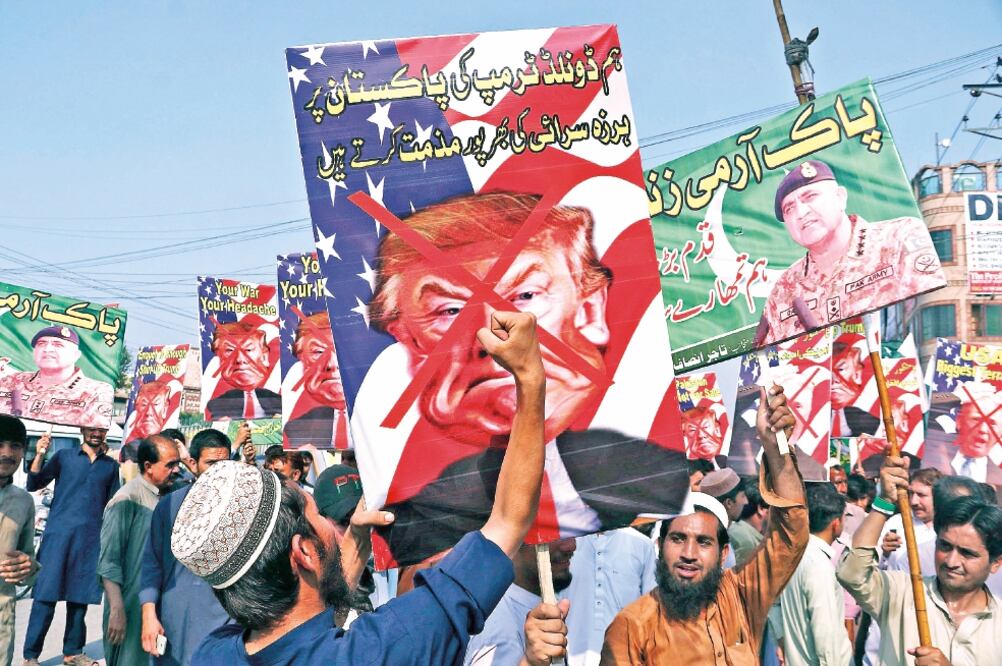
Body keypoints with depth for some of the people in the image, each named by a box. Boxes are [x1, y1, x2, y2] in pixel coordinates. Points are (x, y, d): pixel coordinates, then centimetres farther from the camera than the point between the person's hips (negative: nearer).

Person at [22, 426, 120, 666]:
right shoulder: (64, 457, 5)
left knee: (80, 596, 8)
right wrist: (39, 456, -15)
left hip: (91, 539, 3)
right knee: (46, 595, -4)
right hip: (59, 533, -3)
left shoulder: (111, 466, 12)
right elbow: (33, 485, 0)